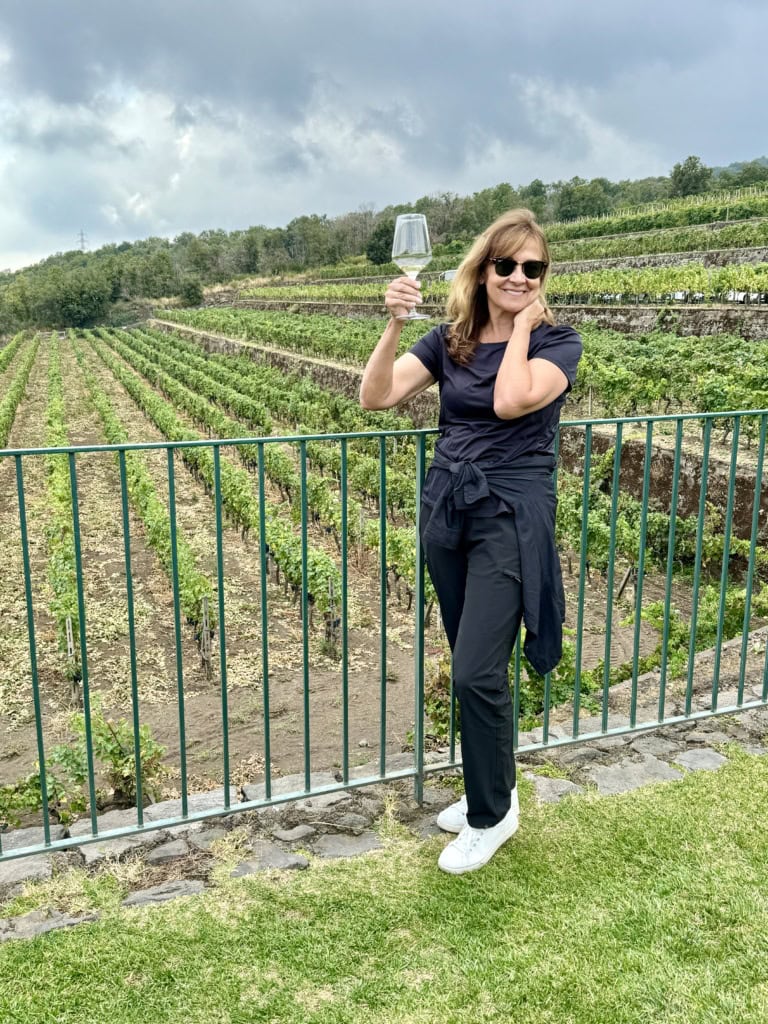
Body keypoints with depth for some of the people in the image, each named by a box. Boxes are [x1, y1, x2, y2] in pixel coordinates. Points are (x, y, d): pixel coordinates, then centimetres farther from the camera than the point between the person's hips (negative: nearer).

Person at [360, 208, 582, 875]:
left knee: (477, 671, -8)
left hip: (511, 518, -5)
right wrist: (395, 324, -17)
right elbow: (375, 397, -5)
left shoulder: (558, 343, -4)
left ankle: (492, 815, 14)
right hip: (446, 510, 5)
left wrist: (523, 325, -12)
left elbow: (511, 402, -24)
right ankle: (492, 789, 33)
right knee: (474, 666, 14)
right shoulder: (450, 340, 6)